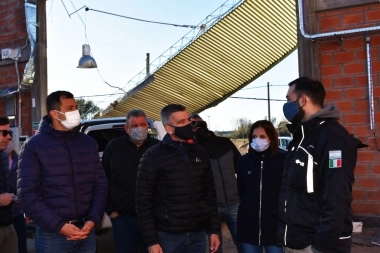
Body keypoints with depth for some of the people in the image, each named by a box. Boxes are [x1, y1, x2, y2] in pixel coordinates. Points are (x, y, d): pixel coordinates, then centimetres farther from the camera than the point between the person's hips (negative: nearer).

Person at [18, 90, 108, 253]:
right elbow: (27, 194, -9)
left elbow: (101, 184, 7)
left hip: (86, 231, 4)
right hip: (51, 234, -3)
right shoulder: (34, 146, -4)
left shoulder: (89, 143, 7)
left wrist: (92, 220, -6)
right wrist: (59, 226, -15)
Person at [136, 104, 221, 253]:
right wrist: (151, 241, -11)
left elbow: (210, 194, 11)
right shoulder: (153, 156, -6)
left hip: (198, 234, 4)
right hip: (168, 236, -4)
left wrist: (214, 230, 7)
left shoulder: (200, 153, 8)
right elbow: (144, 201, -7)